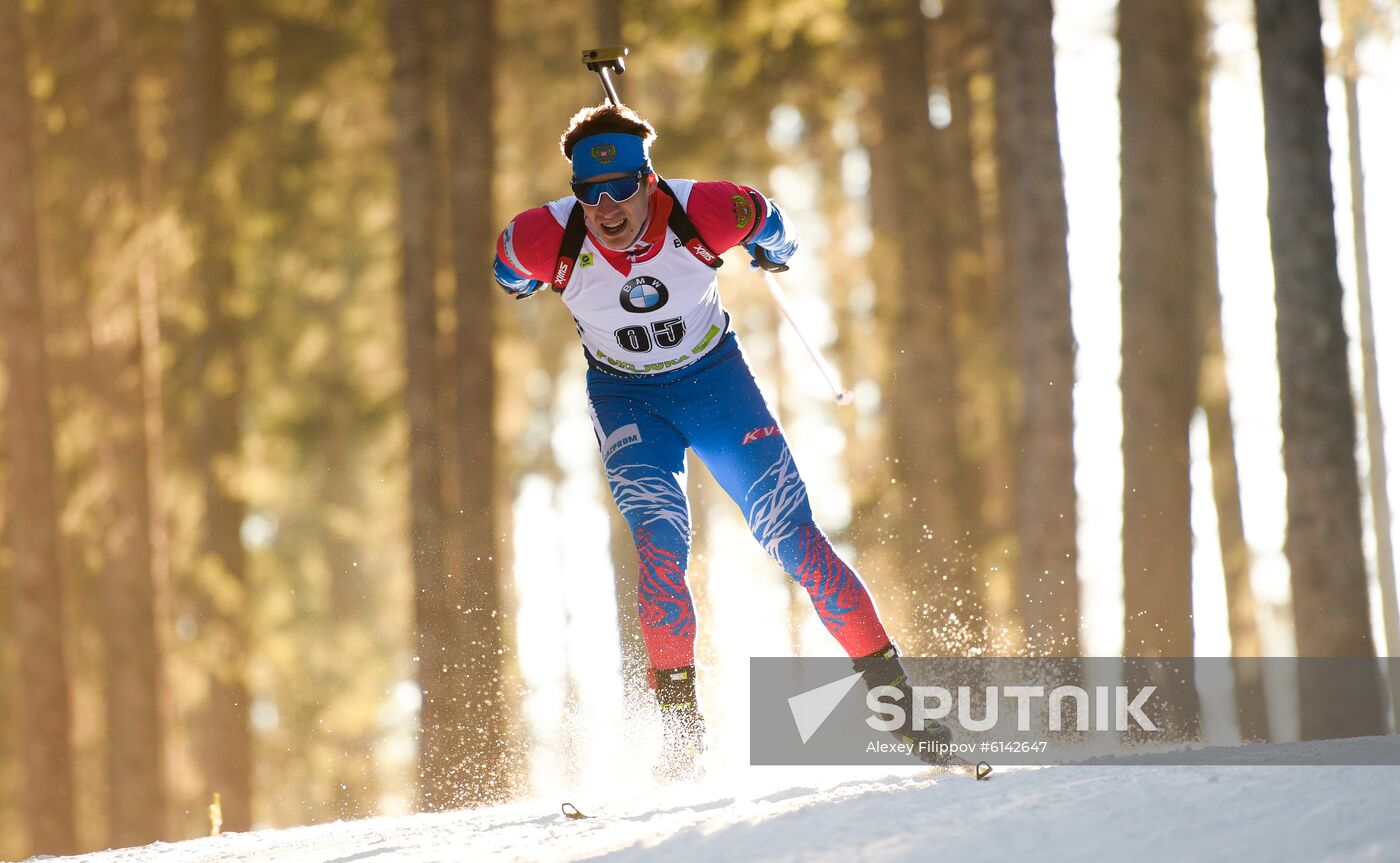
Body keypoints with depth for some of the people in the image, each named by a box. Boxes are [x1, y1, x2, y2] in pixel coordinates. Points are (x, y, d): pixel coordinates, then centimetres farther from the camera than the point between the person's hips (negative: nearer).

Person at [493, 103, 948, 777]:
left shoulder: (705, 214, -27)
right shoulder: (549, 240, -26)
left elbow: (767, 224, -3)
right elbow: (509, 267, 0)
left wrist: (773, 253, 18)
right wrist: (529, 287, 21)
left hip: (716, 379, 0)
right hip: (626, 399, 0)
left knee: (794, 538, -5)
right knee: (660, 545, -22)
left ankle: (889, 688, 3)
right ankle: (680, 719, -16)